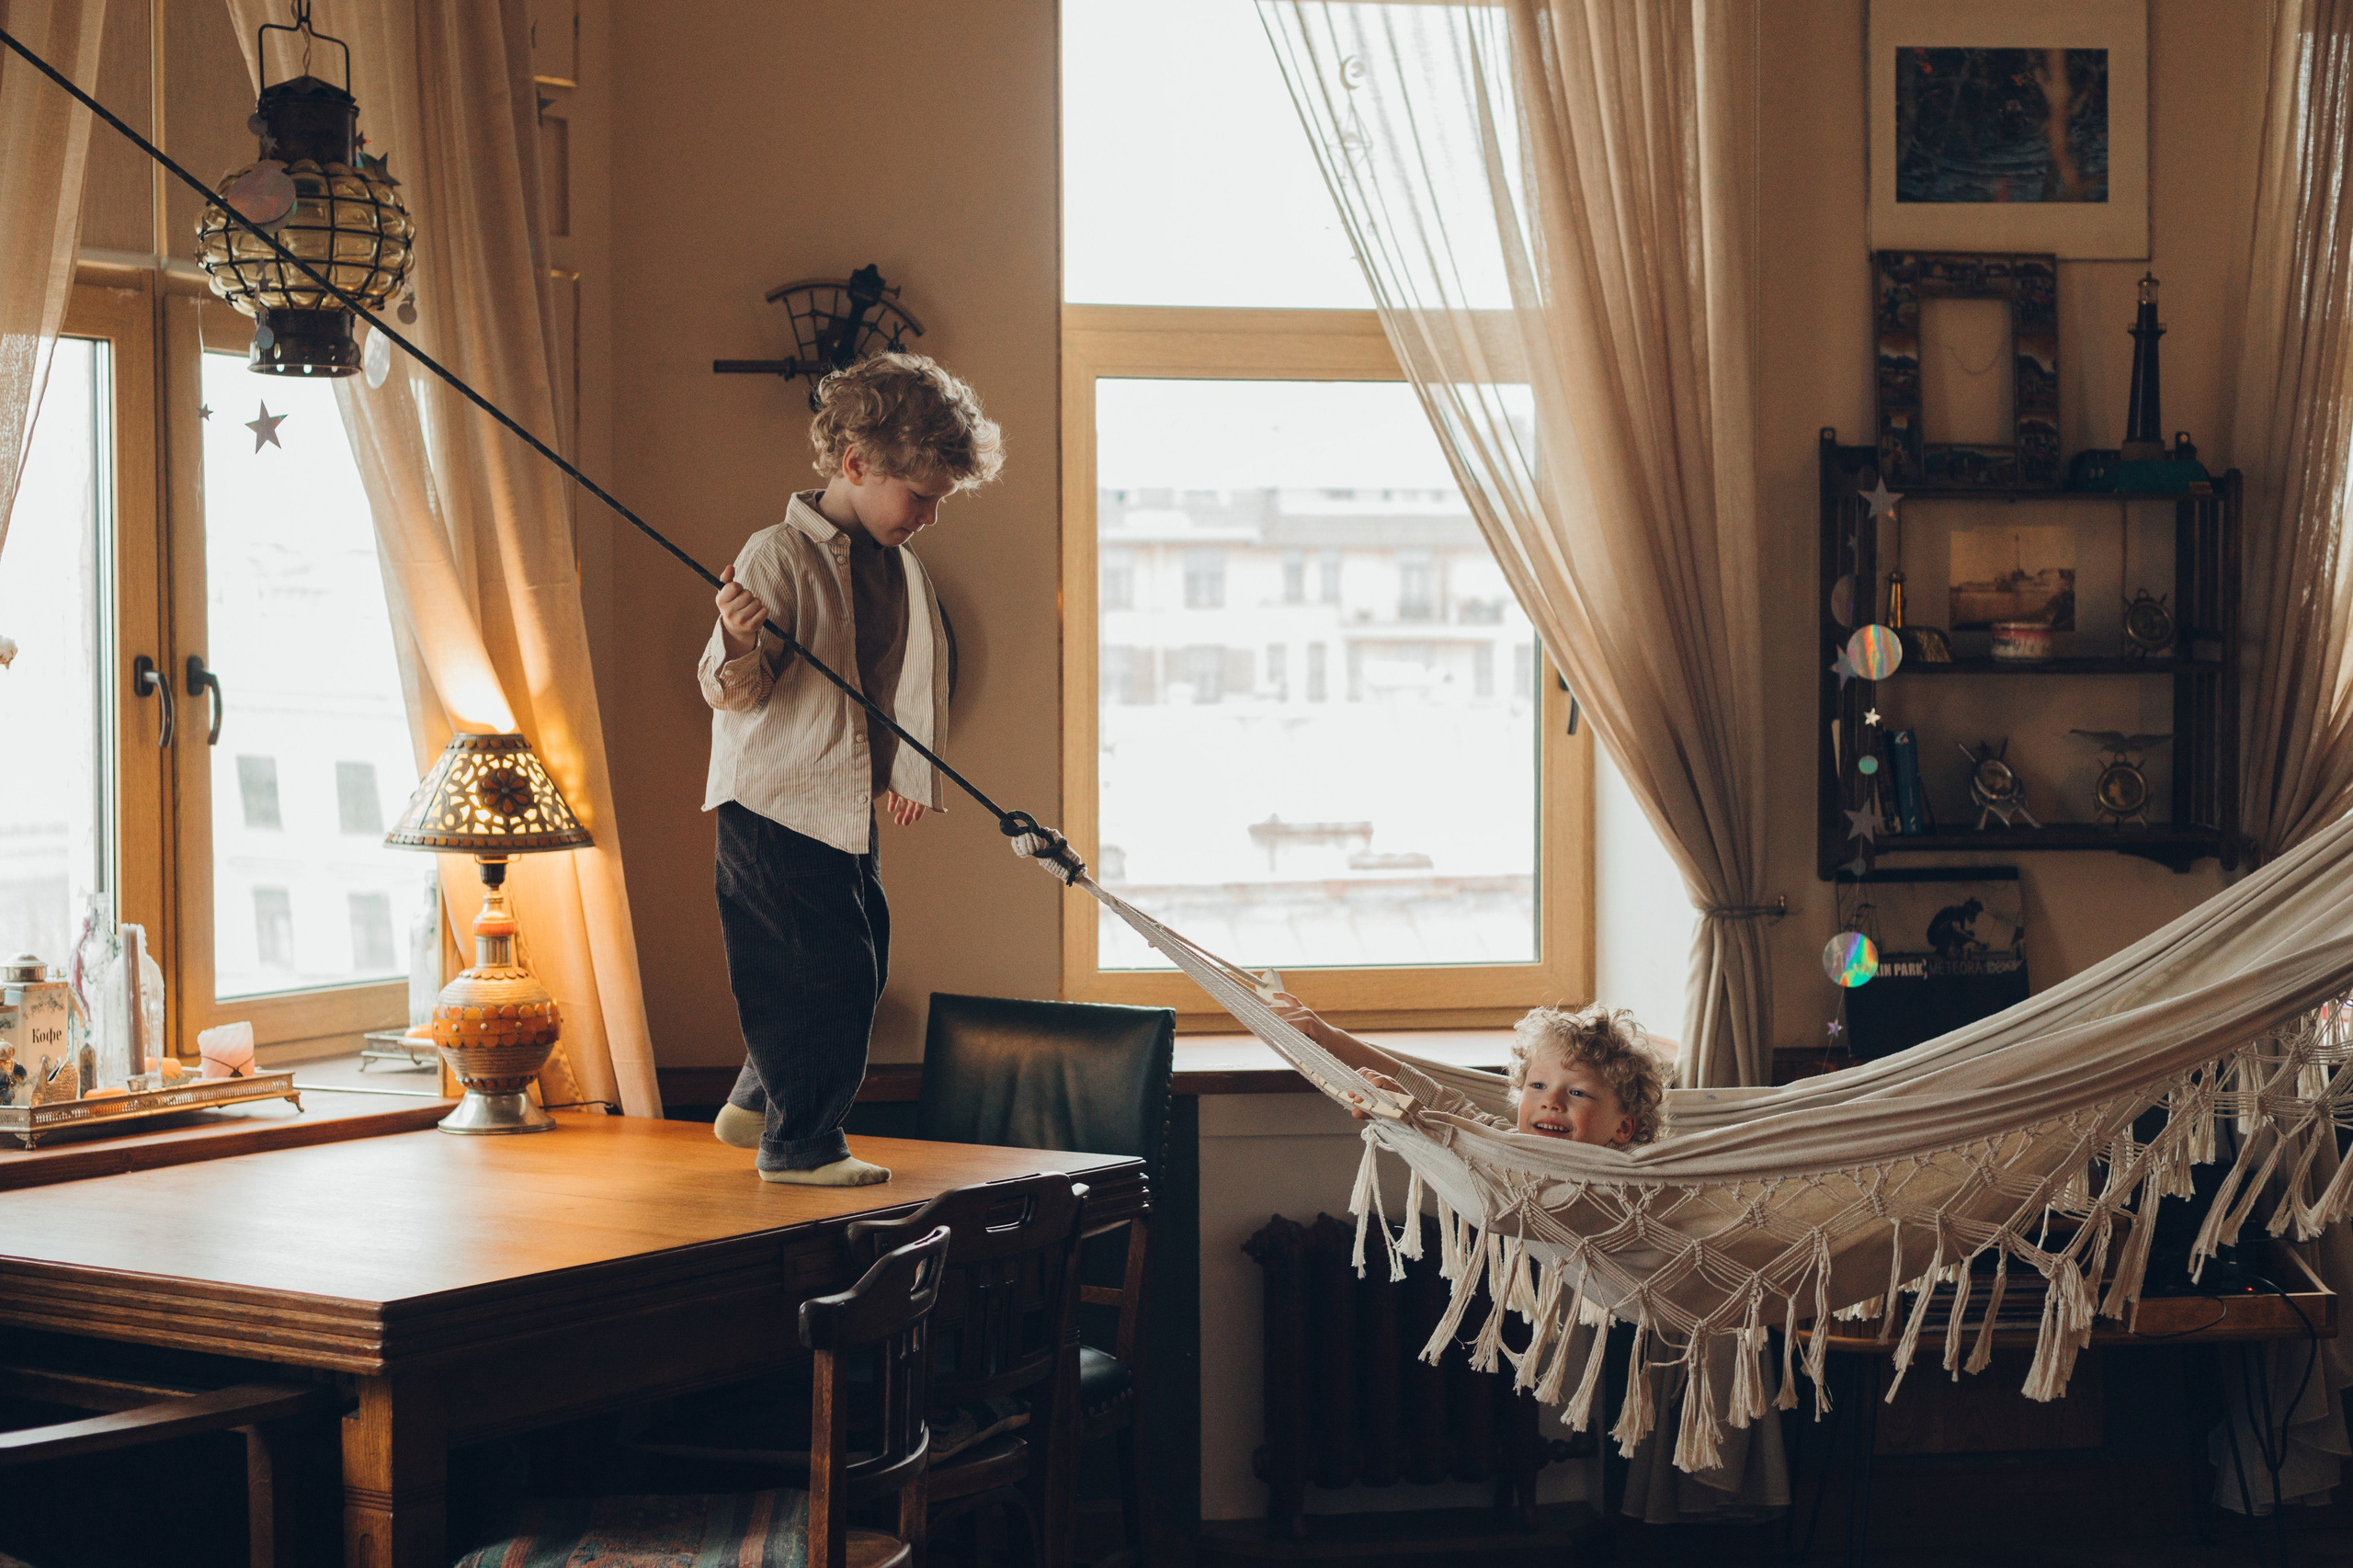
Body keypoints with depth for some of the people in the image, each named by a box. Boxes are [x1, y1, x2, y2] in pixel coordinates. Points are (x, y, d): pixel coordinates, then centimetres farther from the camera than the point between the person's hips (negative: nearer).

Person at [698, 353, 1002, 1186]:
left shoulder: (903, 567, 9)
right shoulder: (781, 555, -15)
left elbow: (914, 679, 21)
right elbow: (730, 690, -18)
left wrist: (907, 773, 12)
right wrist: (739, 646, -38)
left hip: (853, 809, 9)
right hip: (776, 805, -8)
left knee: (861, 969, 13)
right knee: (826, 970, -9)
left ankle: (755, 1104, 30)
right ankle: (799, 1144, 7)